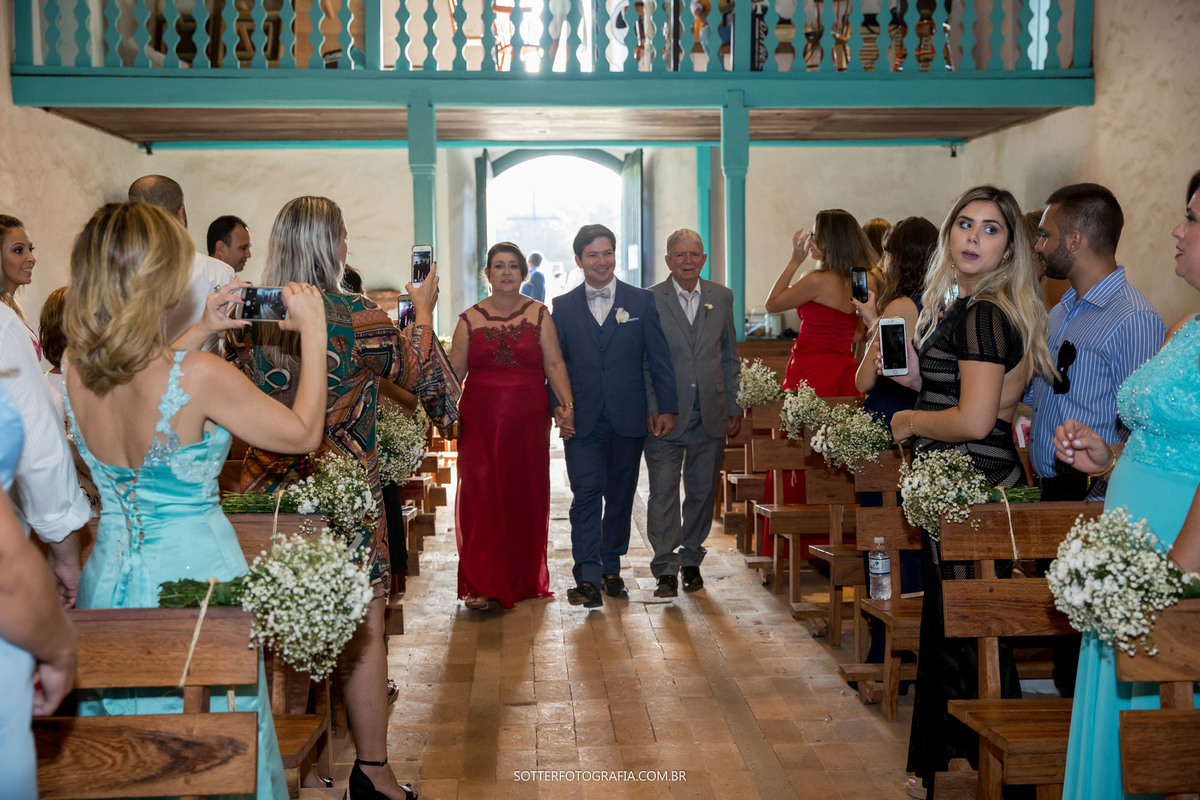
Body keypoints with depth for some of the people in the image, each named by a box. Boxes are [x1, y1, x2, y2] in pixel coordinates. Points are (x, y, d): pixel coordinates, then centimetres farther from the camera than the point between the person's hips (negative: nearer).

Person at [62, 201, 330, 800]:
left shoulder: (75, 369, -6)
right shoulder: (201, 376, -25)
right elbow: (303, 434, -12)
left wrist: (199, 333, 20)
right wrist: (313, 335, -6)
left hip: (110, 576, 6)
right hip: (193, 567, -6)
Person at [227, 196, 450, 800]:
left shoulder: (246, 319, 0)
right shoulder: (358, 318, -13)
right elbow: (417, 374, 2)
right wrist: (424, 312, 15)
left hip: (266, 489, 5)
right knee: (362, 629, 6)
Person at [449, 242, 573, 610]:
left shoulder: (539, 315, 6)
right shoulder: (470, 320, 7)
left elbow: (554, 364, 0)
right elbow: (454, 372, 5)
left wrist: (566, 404, -12)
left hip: (528, 421, 0)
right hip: (481, 421, 0)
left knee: (527, 497, 5)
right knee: (480, 496, -6)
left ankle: (526, 579, 19)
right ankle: (480, 584, -1)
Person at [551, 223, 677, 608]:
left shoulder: (642, 301, 5)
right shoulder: (563, 306, 6)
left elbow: (660, 358, 4)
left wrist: (666, 408, -1)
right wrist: (558, 403, -6)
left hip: (629, 419, 1)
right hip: (582, 419, -1)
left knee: (620, 496, 9)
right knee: (586, 494, -8)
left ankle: (611, 567, 23)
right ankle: (587, 577, -6)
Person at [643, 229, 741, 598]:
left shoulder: (721, 297, 8)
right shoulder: (649, 300, -2)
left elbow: (730, 357, 12)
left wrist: (734, 408, 7)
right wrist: (652, 410, -9)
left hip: (711, 415, 3)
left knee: (702, 492, 11)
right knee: (663, 493, -3)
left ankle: (691, 560, 26)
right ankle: (666, 569, 5)